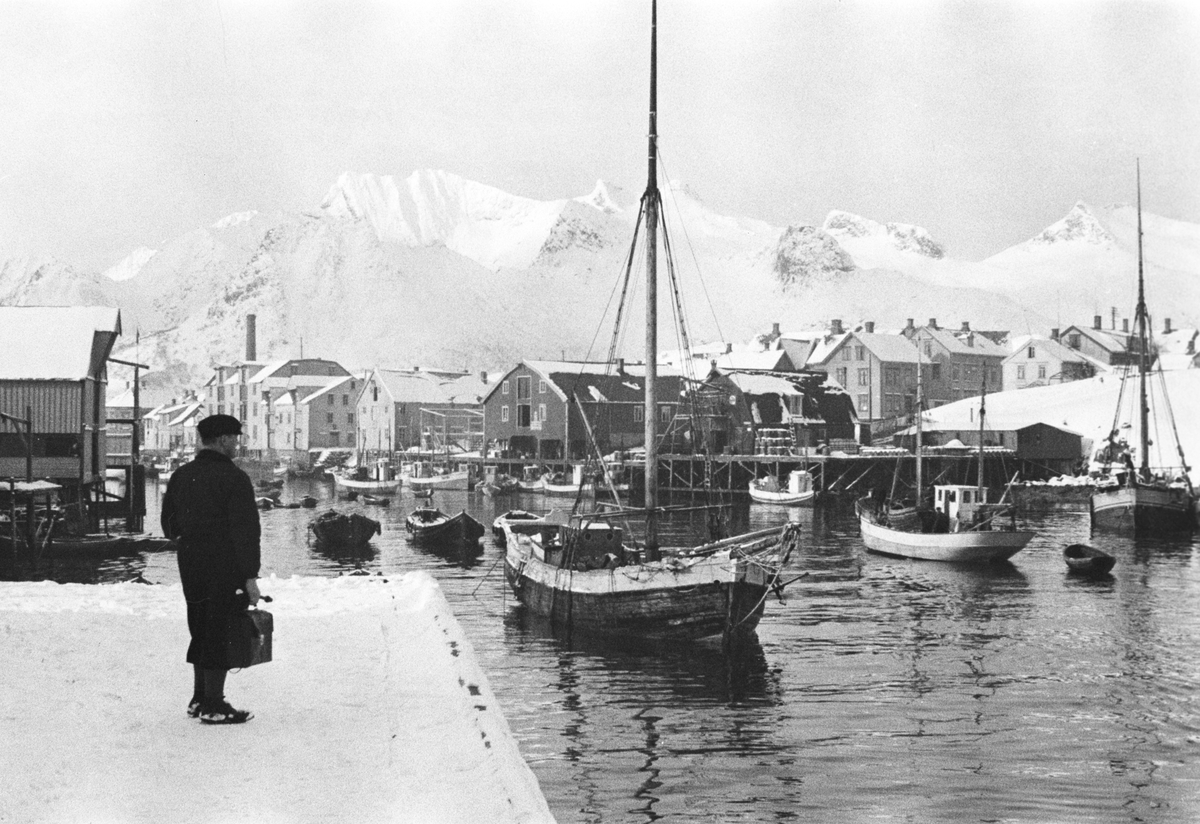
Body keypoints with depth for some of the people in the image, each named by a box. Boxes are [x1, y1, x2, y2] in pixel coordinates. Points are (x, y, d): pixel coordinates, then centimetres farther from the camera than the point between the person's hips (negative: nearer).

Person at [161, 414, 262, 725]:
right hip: (225, 570, -7)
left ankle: (199, 698, 25)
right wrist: (250, 576, -16)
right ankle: (213, 706, 1)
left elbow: (169, 526, 13)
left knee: (201, 630, 18)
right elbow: (246, 531, -17)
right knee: (221, 633, -2)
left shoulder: (181, 476, 9)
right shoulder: (234, 478, -13)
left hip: (190, 566, 7)